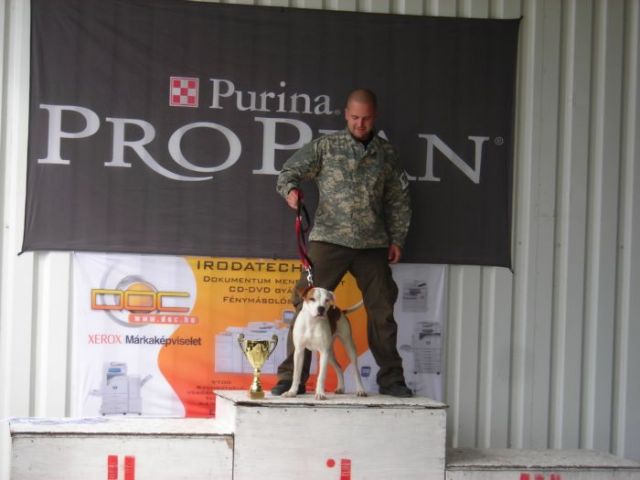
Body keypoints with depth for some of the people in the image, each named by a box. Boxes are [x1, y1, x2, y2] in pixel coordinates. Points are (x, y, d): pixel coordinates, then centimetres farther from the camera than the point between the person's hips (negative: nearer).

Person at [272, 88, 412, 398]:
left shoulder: (386, 153, 11)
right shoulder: (326, 146, 4)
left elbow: (399, 200, 17)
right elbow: (289, 171, 4)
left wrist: (397, 239, 10)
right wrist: (290, 189, -18)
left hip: (373, 244, 3)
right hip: (329, 240, -2)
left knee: (382, 311, 6)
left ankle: (391, 379, 18)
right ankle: (291, 378, -3)